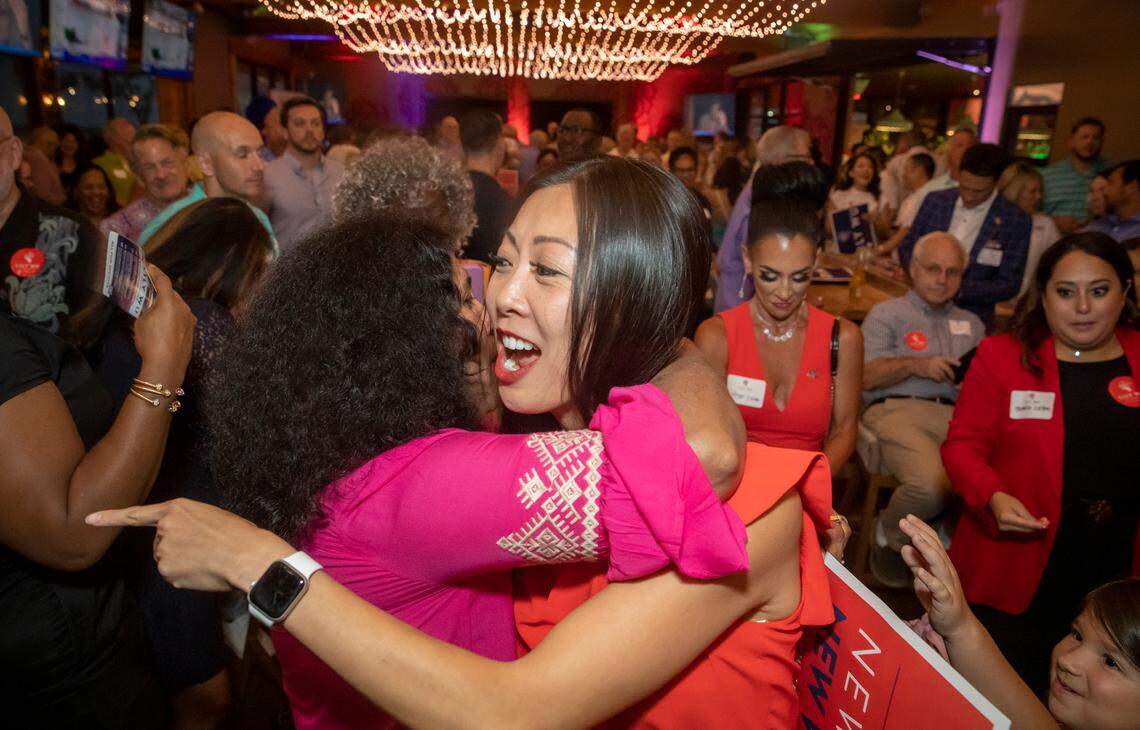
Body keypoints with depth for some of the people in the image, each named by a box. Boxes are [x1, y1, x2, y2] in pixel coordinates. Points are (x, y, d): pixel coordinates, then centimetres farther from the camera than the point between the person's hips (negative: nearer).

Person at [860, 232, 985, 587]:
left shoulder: (971, 324, 32)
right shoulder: (887, 313, 19)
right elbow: (866, 376, 5)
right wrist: (916, 365, -7)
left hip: (955, 415, 4)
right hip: (897, 410, -4)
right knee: (931, 485, -34)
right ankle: (889, 537, -1)